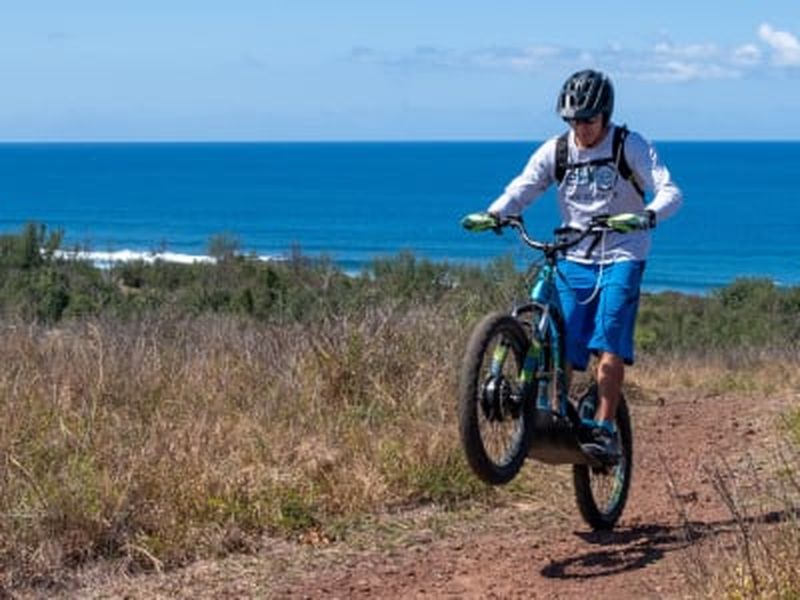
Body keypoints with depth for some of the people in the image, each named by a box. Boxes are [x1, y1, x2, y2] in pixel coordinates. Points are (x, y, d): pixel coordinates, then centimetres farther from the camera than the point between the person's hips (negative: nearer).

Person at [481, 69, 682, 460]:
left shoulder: (630, 147, -8)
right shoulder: (555, 152, 1)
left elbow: (670, 192, -17)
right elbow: (521, 190, -6)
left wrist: (647, 216, -40)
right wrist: (493, 214, -28)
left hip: (621, 258, -3)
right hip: (574, 259, 4)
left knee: (608, 344, -18)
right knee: (560, 345, -5)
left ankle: (605, 429, -17)